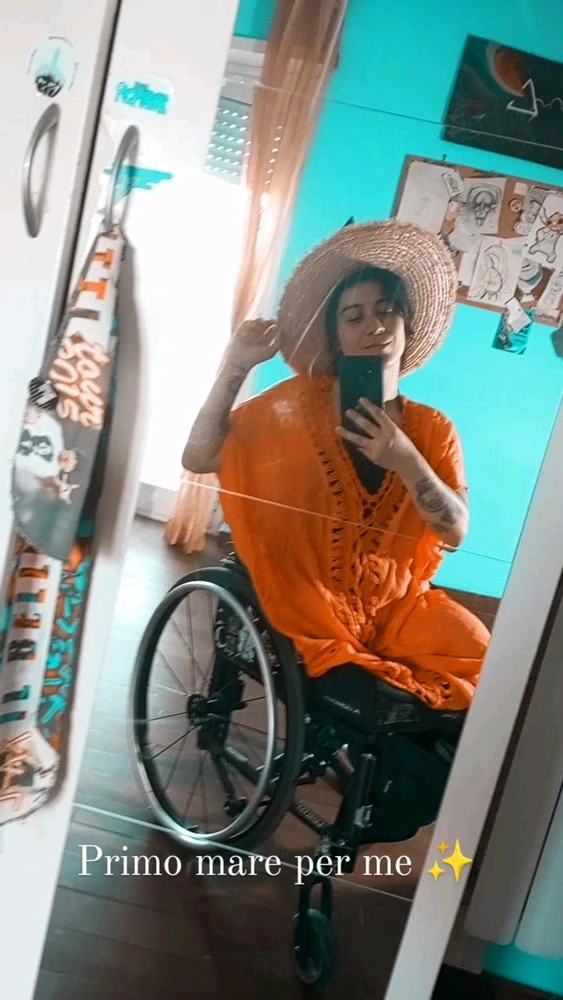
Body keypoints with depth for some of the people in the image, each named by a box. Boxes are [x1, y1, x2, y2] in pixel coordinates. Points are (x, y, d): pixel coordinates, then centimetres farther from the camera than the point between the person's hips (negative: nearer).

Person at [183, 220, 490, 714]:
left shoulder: (433, 429, 3)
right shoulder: (296, 405, -3)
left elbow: (456, 532, -6)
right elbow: (198, 458, -10)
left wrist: (407, 461, -21)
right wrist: (236, 365, -17)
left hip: (398, 604, 4)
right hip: (311, 600, -3)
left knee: (479, 659, -15)